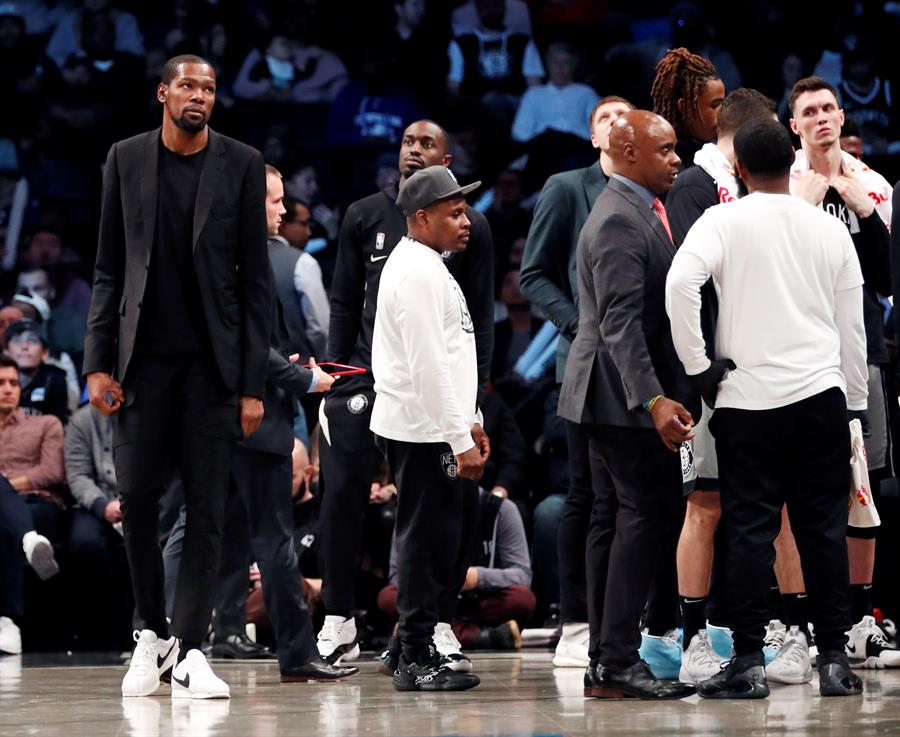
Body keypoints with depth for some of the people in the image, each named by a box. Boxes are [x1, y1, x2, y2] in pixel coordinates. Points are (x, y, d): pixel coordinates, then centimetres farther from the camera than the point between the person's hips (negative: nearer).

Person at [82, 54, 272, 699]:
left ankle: (190, 650, 1)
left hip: (212, 359, -1)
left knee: (206, 507, -2)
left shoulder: (241, 164, 1)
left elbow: (255, 278, 0)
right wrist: (99, 362, -1)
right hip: (145, 356, 1)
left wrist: (253, 383, -5)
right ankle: (152, 631, 17)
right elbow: (109, 270, 7)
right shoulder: (127, 159, 5)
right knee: (137, 497, -1)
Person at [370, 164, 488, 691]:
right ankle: (418, 661, 1)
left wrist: (470, 420, 21)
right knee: (430, 540, -5)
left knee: (457, 530, 13)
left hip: (437, 427, 10)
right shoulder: (418, 273, -16)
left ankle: (419, 642, 20)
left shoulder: (426, 267, 17)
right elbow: (428, 367, -21)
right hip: (423, 431, -10)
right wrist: (461, 440, -20)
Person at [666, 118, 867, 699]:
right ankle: (835, 660, 7)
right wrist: (853, 401, 18)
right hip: (823, 394, 2)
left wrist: (698, 366, -10)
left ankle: (749, 662, -1)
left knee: (751, 530, 1)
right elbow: (853, 326, 10)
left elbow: (680, 285, -19)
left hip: (748, 399, -2)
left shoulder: (724, 221, -3)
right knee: (824, 527, 6)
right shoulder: (830, 229, 7)